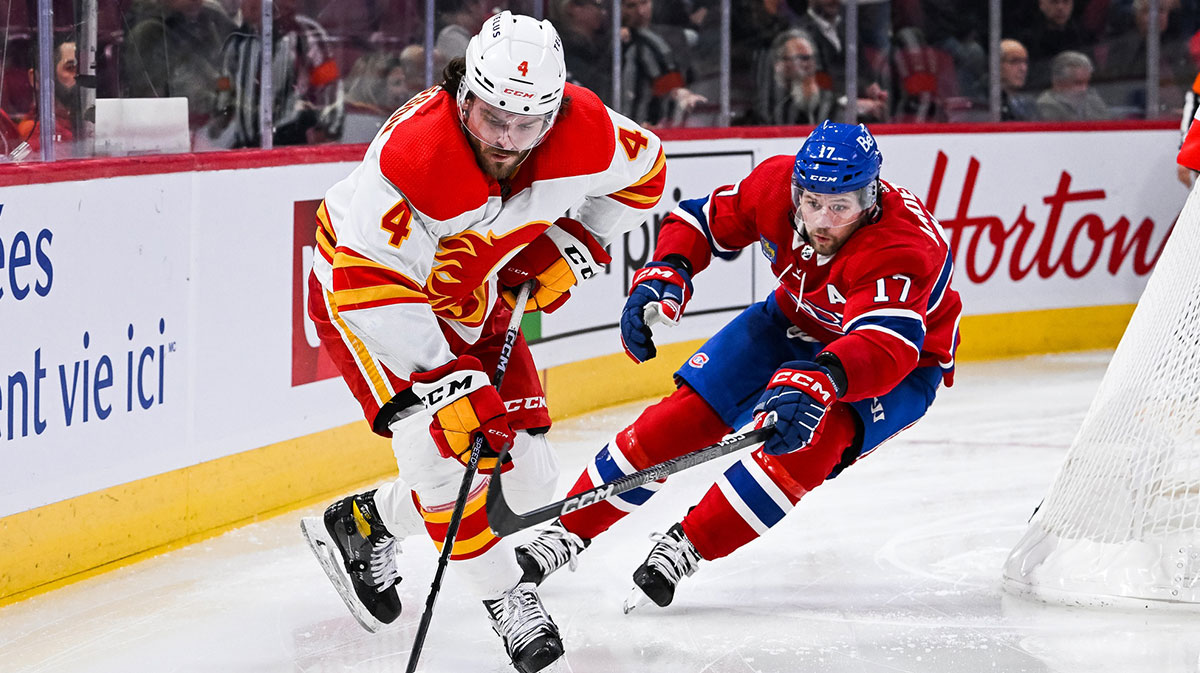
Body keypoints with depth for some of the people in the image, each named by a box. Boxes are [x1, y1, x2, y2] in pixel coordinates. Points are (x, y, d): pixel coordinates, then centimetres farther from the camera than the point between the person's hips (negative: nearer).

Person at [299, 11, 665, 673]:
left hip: (471, 291, 6)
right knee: (443, 446, -23)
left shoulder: (584, 131, -23)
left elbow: (644, 171, 1)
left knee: (527, 475, 4)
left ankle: (364, 523, 23)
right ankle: (505, 598, -3)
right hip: (362, 281, -6)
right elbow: (370, 288, -36)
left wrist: (573, 247, -8)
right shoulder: (410, 153, -38)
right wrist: (449, 385, -39)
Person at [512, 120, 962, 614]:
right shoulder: (775, 185, -23)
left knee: (817, 434, -33)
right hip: (795, 319, 5)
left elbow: (886, 346, -55)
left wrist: (818, 382, -73)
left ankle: (686, 545, -22)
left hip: (902, 360, -5)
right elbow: (705, 221, -4)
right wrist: (664, 276, -23)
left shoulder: (900, 248, -40)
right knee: (687, 415, -7)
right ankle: (567, 532, 8)